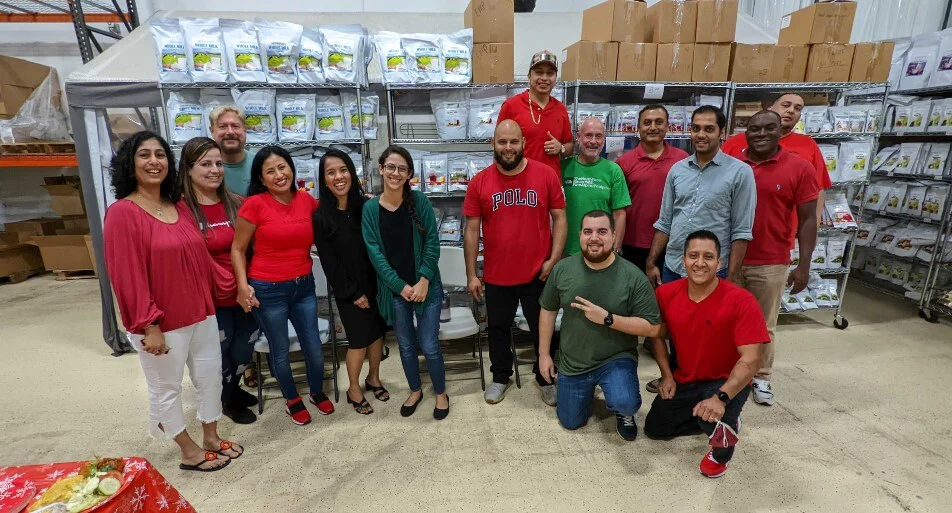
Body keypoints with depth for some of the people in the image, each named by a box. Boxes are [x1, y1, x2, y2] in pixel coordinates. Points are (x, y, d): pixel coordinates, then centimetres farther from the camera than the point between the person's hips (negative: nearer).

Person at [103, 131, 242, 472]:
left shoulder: (179, 206, 6)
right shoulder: (122, 213, -15)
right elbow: (127, 276, -18)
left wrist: (208, 300, 10)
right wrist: (149, 325, -19)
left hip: (201, 312, 7)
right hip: (160, 323, -7)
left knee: (211, 376, 17)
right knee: (166, 388, 12)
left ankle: (212, 439, 37)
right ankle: (190, 452, 30)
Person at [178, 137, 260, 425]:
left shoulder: (235, 204, 3)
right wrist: (226, 282, -18)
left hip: (243, 293, 5)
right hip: (212, 299, -5)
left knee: (245, 348, 19)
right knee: (220, 352, 14)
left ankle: (232, 389, 48)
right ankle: (226, 401, 40)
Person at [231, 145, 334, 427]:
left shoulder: (307, 199, -1)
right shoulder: (255, 204, -13)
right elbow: (237, 249, -5)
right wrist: (243, 286, -16)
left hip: (303, 286, 3)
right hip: (268, 290, -3)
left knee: (315, 348, 12)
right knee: (280, 351, 14)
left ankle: (317, 392, 40)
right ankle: (292, 400, 39)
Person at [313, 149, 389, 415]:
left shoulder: (366, 206, -3)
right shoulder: (320, 217, -11)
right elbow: (329, 262, -10)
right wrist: (353, 293, -10)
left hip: (375, 282, 3)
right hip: (348, 289, -3)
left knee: (377, 332, 13)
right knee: (359, 339, 3)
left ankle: (374, 378, 37)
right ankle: (354, 389, 26)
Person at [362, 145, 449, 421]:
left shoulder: (420, 201, -6)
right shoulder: (370, 208, -4)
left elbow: (432, 242, -7)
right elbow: (375, 253, -7)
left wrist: (424, 280, -14)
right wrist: (400, 286, -12)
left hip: (426, 286, -1)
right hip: (393, 290, 2)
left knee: (429, 345, 2)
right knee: (406, 345, 15)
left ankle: (441, 393, 28)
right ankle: (415, 390, 39)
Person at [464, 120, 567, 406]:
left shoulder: (546, 175, -7)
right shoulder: (479, 182, -5)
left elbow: (559, 219, -1)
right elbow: (471, 230, -1)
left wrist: (553, 260, -10)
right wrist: (471, 274, -2)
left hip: (538, 274, -1)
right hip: (497, 276, 1)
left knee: (542, 329, 16)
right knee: (498, 328, 18)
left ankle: (545, 378, 39)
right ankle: (500, 376, 41)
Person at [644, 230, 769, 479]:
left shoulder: (741, 301, -25)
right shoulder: (666, 293, -12)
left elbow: (751, 359, -27)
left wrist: (721, 397, -38)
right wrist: (667, 375, -2)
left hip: (725, 383, -5)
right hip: (684, 380, 5)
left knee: (713, 419, -34)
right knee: (654, 428, 6)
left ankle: (723, 441, 4)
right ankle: (715, 422, 26)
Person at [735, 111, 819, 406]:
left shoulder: (799, 168, -4)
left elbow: (807, 219, -2)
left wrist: (804, 266, -6)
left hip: (771, 264, -1)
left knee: (764, 324, 11)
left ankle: (761, 378, 28)